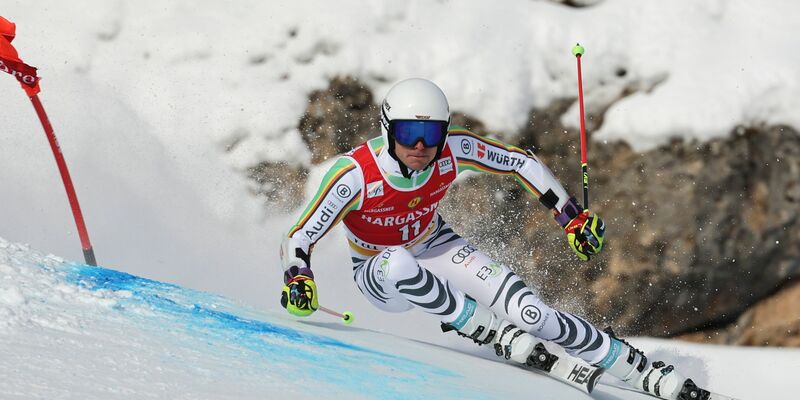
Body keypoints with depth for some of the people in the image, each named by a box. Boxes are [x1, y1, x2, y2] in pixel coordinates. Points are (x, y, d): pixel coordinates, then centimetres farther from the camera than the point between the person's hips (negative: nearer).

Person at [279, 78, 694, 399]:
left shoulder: (454, 149, -23)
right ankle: (494, 333, -23)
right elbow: (298, 240, -26)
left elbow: (521, 162, -7)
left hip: (435, 248, 2)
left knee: (529, 313, -19)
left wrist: (571, 216, -9)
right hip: (379, 275, -2)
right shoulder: (355, 174, -32)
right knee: (399, 262, -41)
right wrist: (297, 279, -46)